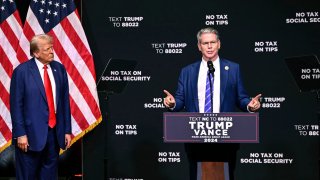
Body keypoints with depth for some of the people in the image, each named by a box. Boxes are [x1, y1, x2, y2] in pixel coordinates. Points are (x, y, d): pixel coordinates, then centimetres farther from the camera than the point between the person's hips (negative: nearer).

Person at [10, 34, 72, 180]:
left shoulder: (59, 69, 6)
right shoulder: (21, 71, -7)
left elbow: (65, 101, 8)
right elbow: (16, 105, -8)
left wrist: (67, 130, 6)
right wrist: (20, 134, -12)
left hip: (54, 131, 4)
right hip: (32, 132, -4)